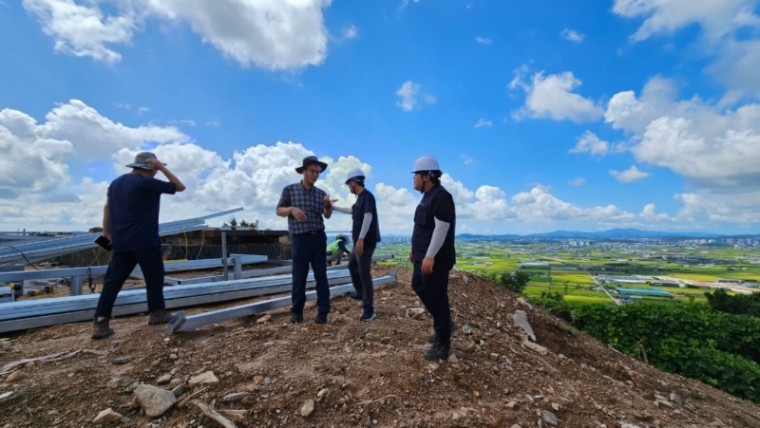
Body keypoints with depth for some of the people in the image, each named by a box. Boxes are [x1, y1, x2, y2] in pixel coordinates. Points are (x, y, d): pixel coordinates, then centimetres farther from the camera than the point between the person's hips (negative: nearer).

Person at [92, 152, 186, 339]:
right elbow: (179, 187, -7)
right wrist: (162, 168, -4)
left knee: (112, 280, 7)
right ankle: (157, 312, 17)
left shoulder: (116, 183, 15)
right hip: (145, 240, -7)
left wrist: (106, 232, 24)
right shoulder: (147, 183, -12)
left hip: (121, 241, 7)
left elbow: (107, 207, 19)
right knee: (154, 276, 7)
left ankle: (100, 322, 3)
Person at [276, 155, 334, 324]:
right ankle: (296, 311, 19)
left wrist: (329, 205, -20)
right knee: (299, 276, 3)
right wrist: (292, 209, -16)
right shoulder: (290, 189, 2)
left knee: (321, 275, 2)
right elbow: (279, 211, 4)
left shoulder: (321, 193, 7)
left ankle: (323, 312, 9)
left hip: (319, 237, 2)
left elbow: (327, 216, 1)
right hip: (300, 238, -2)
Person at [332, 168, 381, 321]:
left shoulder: (367, 196, -14)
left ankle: (369, 309, -1)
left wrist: (361, 238, -30)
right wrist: (334, 208, 38)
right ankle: (360, 293, 43)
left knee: (364, 273, -8)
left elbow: (368, 217, -24)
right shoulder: (360, 197, 14)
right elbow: (352, 211, 32)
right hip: (359, 241, 10)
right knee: (352, 265, 24)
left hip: (366, 241, -10)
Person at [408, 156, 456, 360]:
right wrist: (415, 249, 21)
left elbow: (441, 228, -25)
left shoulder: (441, 197, -19)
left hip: (435, 259, -11)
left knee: (437, 298, 0)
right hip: (423, 256, 11)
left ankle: (442, 344, 16)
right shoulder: (428, 196, 13)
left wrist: (430, 256, -27)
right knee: (418, 287, 22)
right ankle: (445, 323, 36)